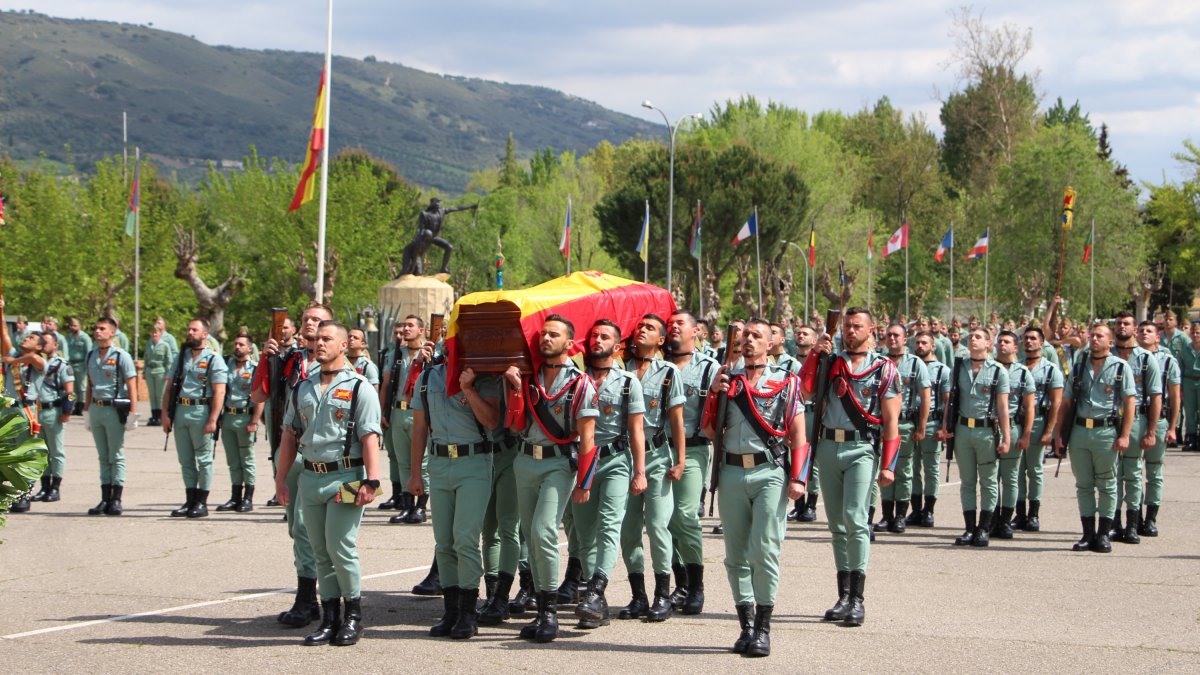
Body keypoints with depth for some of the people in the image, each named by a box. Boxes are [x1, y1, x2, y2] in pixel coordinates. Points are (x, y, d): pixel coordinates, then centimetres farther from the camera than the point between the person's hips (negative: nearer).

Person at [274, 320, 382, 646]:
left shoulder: (358, 387, -3)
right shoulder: (302, 387, 13)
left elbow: (370, 438, -9)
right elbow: (290, 434, 16)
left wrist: (371, 481, -17)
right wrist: (281, 476, 11)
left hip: (345, 476, -5)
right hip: (310, 477, 6)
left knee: (340, 547, -9)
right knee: (321, 552, 8)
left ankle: (353, 614, 5)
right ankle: (330, 617, 14)